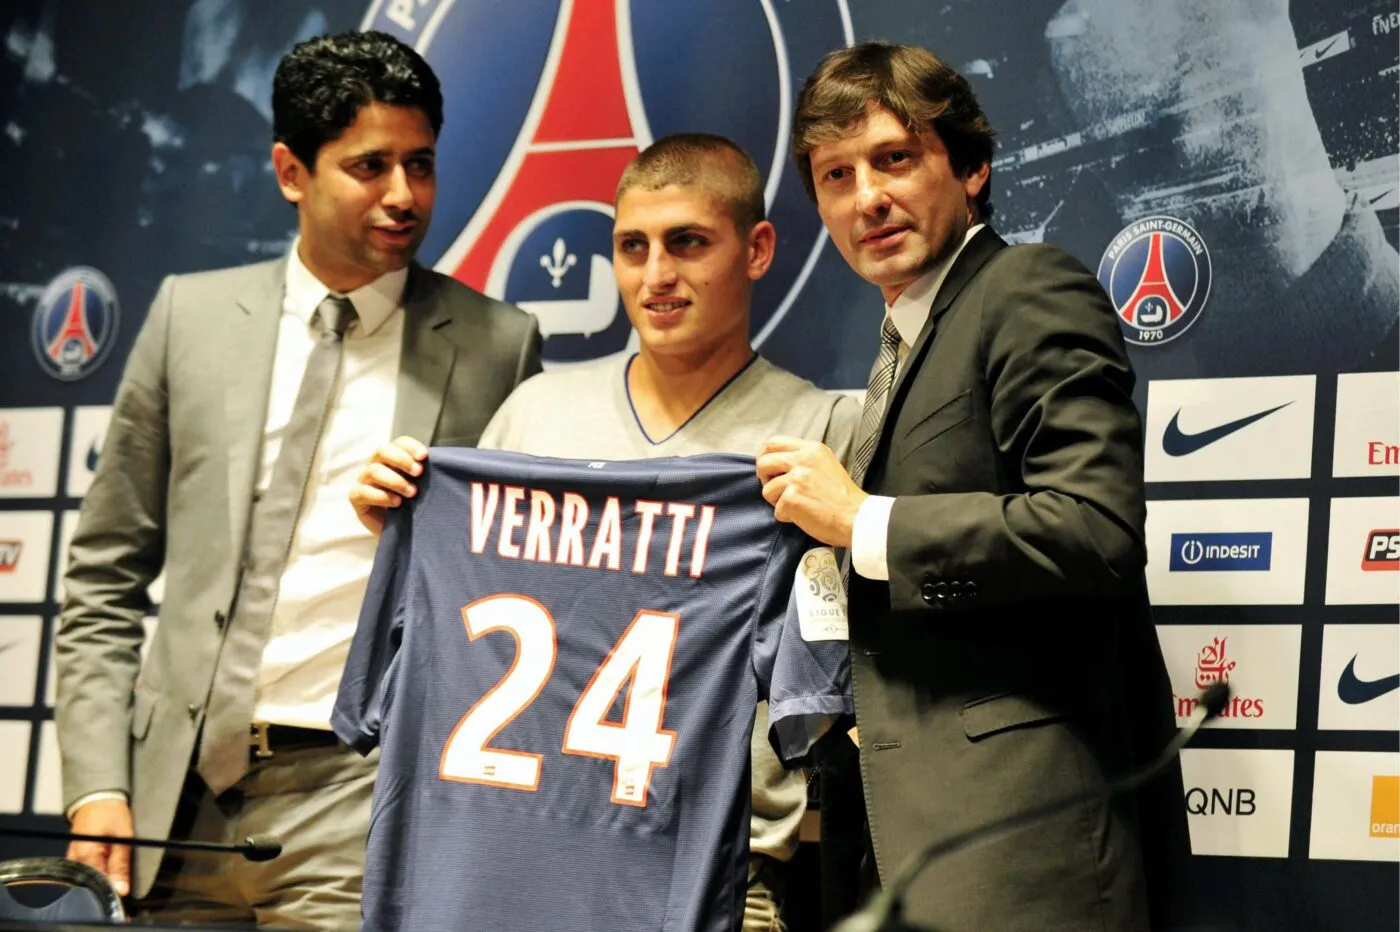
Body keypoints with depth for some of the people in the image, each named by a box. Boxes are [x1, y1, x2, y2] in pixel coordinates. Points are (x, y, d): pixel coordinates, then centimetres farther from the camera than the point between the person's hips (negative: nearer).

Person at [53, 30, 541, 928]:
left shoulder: (497, 346, 2)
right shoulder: (192, 315, 8)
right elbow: (106, 578, 10)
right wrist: (96, 785, 1)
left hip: (362, 802, -2)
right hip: (179, 790, 2)